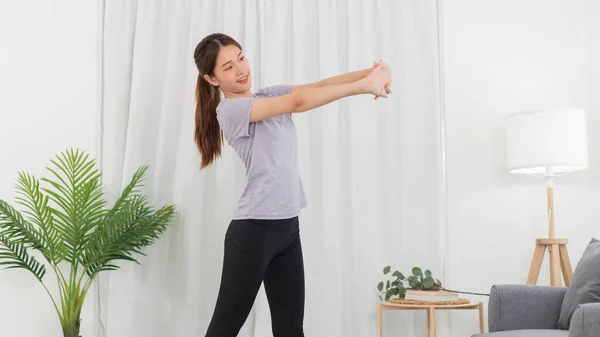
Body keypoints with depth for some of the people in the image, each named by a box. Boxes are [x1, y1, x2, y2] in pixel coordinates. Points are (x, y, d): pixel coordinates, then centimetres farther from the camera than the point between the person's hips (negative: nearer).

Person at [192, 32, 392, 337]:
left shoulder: (270, 95, 12)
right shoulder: (229, 109, -10)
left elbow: (321, 85, -1)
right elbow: (298, 102, -22)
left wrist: (370, 73, -18)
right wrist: (363, 86, -21)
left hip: (288, 228, 7)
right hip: (253, 230, -7)